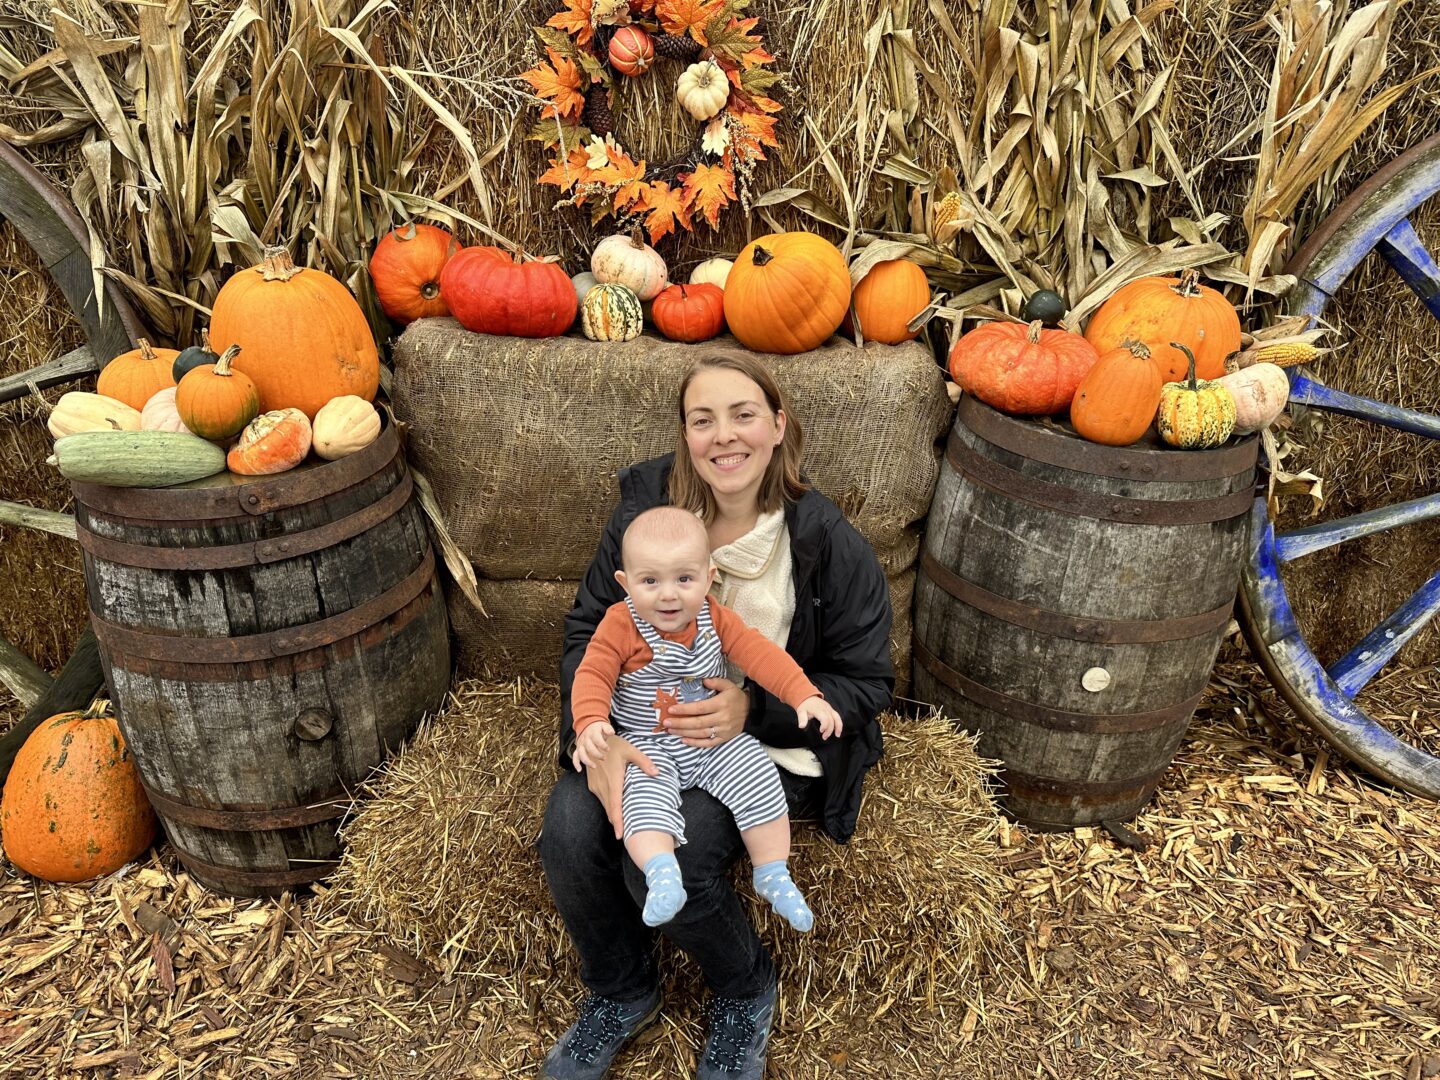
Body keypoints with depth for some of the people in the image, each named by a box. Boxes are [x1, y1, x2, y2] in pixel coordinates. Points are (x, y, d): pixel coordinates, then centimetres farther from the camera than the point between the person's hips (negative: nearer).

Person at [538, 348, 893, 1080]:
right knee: (570, 826, -22)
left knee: (665, 859, -27)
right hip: (645, 730, 4)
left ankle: (746, 992, 10)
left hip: (770, 745, -3)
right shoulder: (647, 504, -7)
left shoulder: (828, 544, -15)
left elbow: (866, 683, -8)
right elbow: (588, 628, -3)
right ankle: (620, 993, 11)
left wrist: (753, 708, -25)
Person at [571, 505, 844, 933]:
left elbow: (760, 652, -8)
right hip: (648, 745, -2)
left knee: (760, 780, -13)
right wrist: (591, 723, -38)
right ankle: (662, 874, -35)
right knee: (645, 798, -30)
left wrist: (805, 695, -21)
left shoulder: (714, 618, -3)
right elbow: (593, 675, -17)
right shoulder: (620, 626, -12)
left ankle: (772, 874, 1)